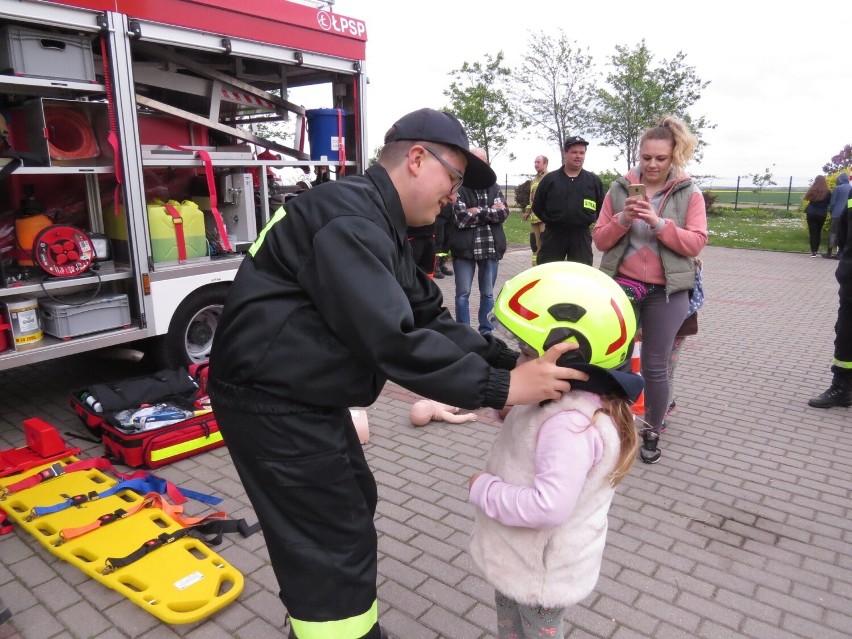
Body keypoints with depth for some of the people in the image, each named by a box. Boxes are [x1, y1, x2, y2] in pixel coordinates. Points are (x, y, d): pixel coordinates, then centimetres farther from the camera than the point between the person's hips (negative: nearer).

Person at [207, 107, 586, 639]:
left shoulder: (378, 224, 12)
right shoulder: (348, 216, -22)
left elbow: (428, 315, 8)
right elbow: (390, 338, -31)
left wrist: (508, 360, -3)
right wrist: (500, 387, -26)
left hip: (304, 396, 11)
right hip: (273, 401, -10)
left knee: (352, 505, 22)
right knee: (336, 548, 0)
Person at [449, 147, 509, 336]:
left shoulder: (494, 187, 11)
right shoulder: (458, 188, -5)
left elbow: (504, 213, -2)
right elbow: (460, 219, -16)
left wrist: (478, 212, -14)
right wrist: (491, 212, -9)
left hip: (490, 247, 4)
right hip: (465, 248, -4)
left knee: (488, 293, 12)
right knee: (463, 293, 3)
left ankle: (487, 332, 23)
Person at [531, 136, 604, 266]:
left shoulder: (594, 180, 6)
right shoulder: (550, 179, 2)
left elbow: (601, 207, 13)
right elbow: (537, 206, 8)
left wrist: (587, 220, 5)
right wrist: (552, 221, 5)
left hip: (581, 236, 1)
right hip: (553, 235, -1)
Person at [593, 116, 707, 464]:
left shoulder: (689, 193, 0)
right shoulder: (619, 189, 3)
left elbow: (695, 243, -7)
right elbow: (600, 240, 2)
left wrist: (659, 223, -20)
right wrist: (623, 219, -16)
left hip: (666, 292, -1)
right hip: (622, 287, 1)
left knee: (655, 367, 7)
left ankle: (651, 434, 25)